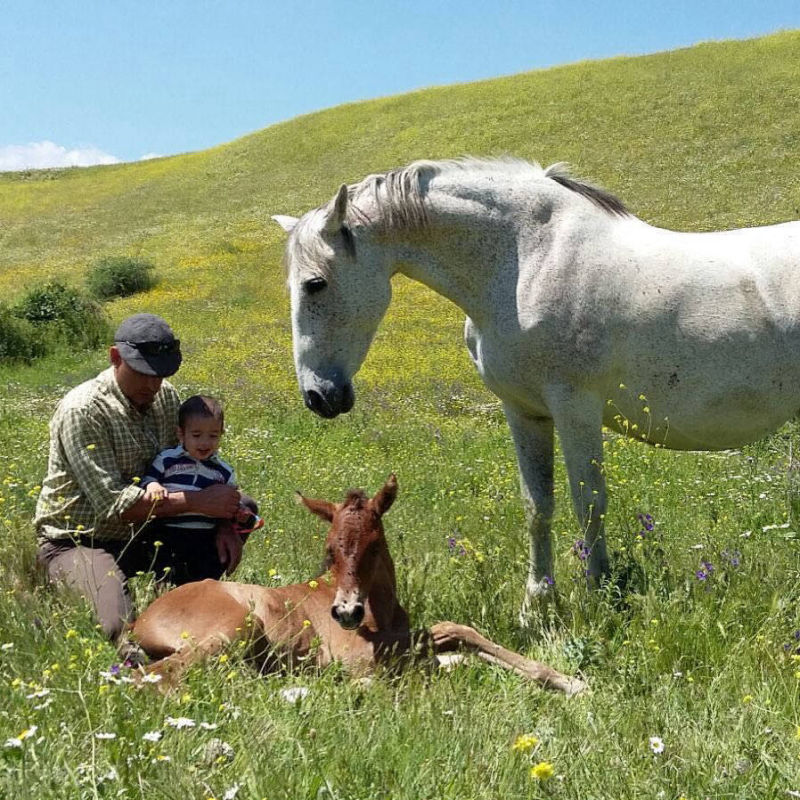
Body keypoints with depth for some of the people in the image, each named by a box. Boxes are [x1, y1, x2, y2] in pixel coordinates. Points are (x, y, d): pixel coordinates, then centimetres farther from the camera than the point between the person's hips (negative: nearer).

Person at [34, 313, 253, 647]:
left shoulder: (165, 397, 0)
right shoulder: (83, 410, -22)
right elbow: (113, 503, -27)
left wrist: (221, 524, -13)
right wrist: (198, 502, -26)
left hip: (141, 534, 7)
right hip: (78, 542, -7)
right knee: (121, 627, -32)